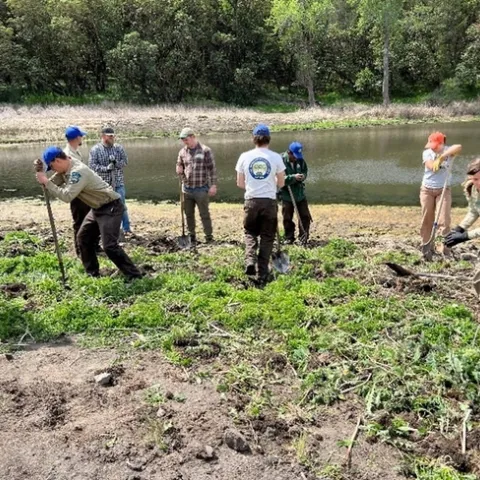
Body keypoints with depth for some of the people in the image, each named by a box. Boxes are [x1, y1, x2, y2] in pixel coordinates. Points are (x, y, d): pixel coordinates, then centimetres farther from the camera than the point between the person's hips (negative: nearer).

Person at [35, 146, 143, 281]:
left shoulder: (78, 171, -25)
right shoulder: (65, 170, 6)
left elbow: (66, 196, -30)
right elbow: (53, 184, 7)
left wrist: (46, 182, -23)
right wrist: (41, 173, -8)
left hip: (111, 207, -10)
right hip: (98, 208, 11)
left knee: (109, 246, -17)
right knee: (83, 238, 14)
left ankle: (135, 277, -9)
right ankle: (92, 273, 24)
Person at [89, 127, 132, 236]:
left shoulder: (119, 148, 4)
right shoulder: (95, 149, -3)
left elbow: (125, 161, 1)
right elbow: (92, 165, -9)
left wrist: (116, 163, -18)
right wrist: (105, 168, -21)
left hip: (118, 182, 1)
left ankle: (127, 229, 10)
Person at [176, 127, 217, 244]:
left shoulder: (205, 150, -6)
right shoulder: (182, 152, 8)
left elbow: (212, 169, -6)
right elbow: (179, 166, 21)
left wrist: (213, 185, -10)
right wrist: (179, 171, -3)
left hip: (201, 189, -5)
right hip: (186, 189, 5)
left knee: (204, 215, 1)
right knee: (189, 215, 12)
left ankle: (209, 238, 10)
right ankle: (191, 237, 24)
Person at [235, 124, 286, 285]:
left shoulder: (245, 156, 0)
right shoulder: (275, 157, -2)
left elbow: (240, 183, 6)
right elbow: (281, 183, 4)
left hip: (251, 200, 1)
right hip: (269, 201, -1)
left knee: (250, 232, 20)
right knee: (267, 237, 9)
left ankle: (250, 261, -3)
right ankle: (262, 274, 10)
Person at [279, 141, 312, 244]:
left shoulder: (301, 160, -2)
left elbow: (305, 172, 8)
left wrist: (302, 176, -16)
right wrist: (294, 177, -33)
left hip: (300, 193, 4)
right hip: (286, 194, -4)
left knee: (305, 216, 6)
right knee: (287, 218, 7)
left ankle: (303, 237, 18)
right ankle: (289, 238, 21)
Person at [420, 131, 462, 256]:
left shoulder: (448, 151, -6)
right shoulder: (427, 152, -3)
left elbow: (459, 147, -30)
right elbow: (432, 167, -20)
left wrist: (441, 157, -33)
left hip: (443, 190, -1)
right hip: (427, 190, 1)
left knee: (444, 220, -7)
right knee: (427, 220, 6)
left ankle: (445, 249, -3)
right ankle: (426, 246, 17)